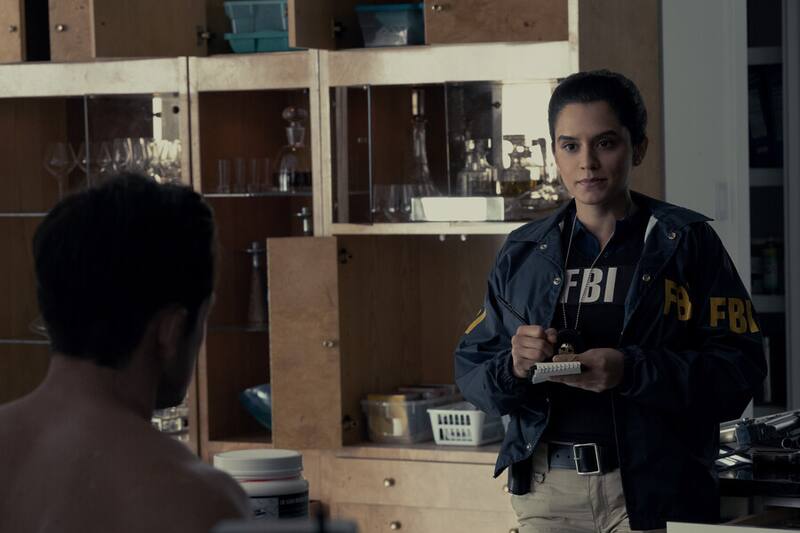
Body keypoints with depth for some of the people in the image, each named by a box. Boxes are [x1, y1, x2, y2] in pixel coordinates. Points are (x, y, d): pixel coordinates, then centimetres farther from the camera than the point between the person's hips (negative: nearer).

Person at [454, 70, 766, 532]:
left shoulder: (686, 242, 0)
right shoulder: (524, 252, 11)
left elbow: (740, 369, -9)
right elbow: (471, 370, 10)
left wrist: (631, 371, -22)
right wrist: (513, 368, -13)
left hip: (655, 489, -3)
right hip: (546, 490, 3)